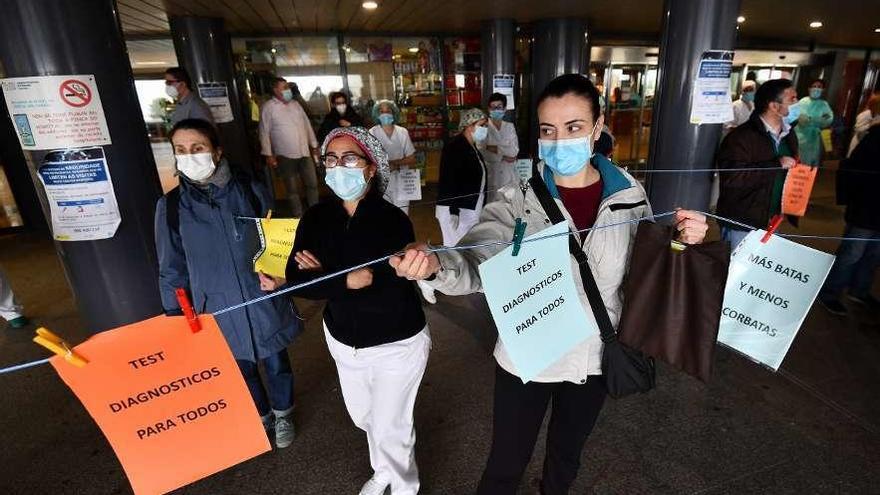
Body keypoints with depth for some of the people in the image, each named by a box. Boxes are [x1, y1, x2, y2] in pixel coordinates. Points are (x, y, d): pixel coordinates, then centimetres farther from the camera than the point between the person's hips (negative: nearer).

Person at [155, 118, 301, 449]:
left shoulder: (251, 191, -12)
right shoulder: (170, 206, -8)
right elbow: (172, 269, 0)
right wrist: (175, 319, 3)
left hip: (263, 302, -1)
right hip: (220, 309, 1)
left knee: (276, 363, 19)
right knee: (243, 371, 20)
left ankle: (283, 415, 48)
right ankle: (262, 417, 49)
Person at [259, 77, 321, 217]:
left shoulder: (295, 104, 11)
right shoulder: (268, 107, -4)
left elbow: (307, 125, 15)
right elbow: (264, 133, -6)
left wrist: (314, 145, 13)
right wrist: (268, 155, -10)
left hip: (304, 153, 5)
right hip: (285, 156, -4)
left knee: (312, 184, 8)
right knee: (292, 189, 5)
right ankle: (299, 216, 16)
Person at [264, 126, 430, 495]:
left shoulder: (393, 221, -22)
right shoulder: (315, 219, -7)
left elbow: (391, 294, -27)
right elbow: (296, 280, -15)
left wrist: (324, 278, -19)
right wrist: (348, 280, -30)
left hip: (396, 344, -5)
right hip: (343, 340, 6)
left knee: (390, 427, 12)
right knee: (363, 417, 27)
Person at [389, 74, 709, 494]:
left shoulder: (628, 196, -8)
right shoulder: (519, 199, -17)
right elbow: (475, 264, -30)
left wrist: (681, 241, -16)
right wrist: (435, 266, -51)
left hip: (594, 359, 3)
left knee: (567, 456, 29)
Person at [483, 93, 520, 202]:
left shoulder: (510, 127, 9)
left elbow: (515, 150, -2)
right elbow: (483, 154, -13)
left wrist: (495, 148, -11)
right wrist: (504, 156, -9)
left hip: (509, 176, 4)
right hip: (491, 175, -3)